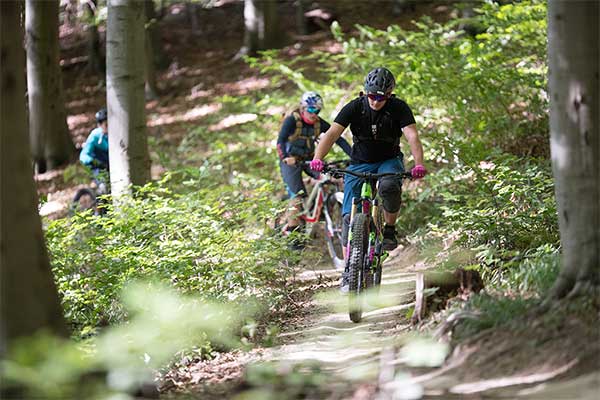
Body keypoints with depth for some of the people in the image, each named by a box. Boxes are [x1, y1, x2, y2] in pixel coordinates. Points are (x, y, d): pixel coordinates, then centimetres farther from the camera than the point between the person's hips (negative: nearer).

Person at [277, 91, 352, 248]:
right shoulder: (292, 120, -17)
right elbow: (280, 141, -28)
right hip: (291, 161, -5)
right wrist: (285, 158, -47)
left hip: (309, 159, 5)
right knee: (298, 195, -17)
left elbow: (338, 139, -9)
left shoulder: (319, 123, -5)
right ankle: (292, 229, -8)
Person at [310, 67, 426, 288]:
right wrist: (317, 159, -42)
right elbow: (332, 133, -25)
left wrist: (419, 164, -47)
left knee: (389, 186, -37)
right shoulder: (354, 107, -16)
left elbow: (412, 136, -28)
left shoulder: (398, 108, -17)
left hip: (389, 161, -1)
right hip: (360, 163, 1)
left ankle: (390, 228, -11)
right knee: (350, 217, -11)